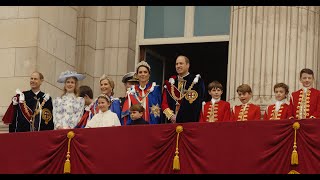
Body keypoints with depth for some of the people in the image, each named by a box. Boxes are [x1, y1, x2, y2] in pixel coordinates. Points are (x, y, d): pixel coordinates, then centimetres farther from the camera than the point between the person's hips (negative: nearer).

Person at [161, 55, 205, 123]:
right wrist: (171, 115, -8)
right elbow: (164, 103, 10)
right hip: (172, 122, 4)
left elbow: (196, 104, -7)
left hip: (189, 122, -4)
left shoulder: (197, 82, 1)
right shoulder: (170, 83, 15)